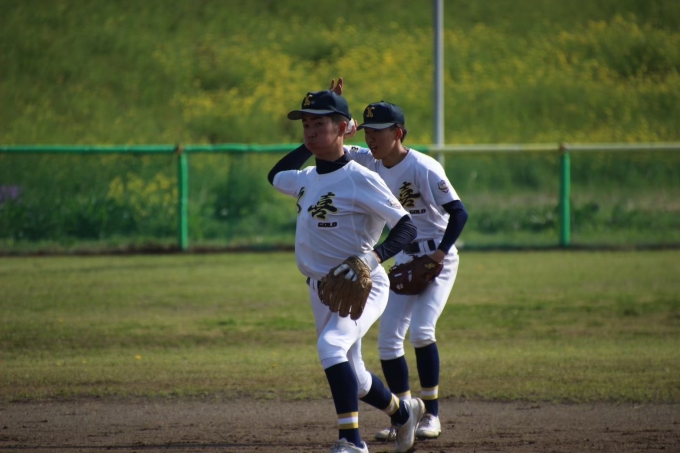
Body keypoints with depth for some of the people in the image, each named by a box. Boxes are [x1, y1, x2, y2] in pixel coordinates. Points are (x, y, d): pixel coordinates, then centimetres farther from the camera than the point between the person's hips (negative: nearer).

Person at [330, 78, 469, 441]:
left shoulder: (423, 169, -21)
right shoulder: (372, 163, 1)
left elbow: (458, 212, -22)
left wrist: (440, 253, -29)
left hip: (437, 259, -8)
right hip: (404, 259, 8)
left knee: (421, 331, -20)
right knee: (388, 340, 2)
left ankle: (431, 414, -7)